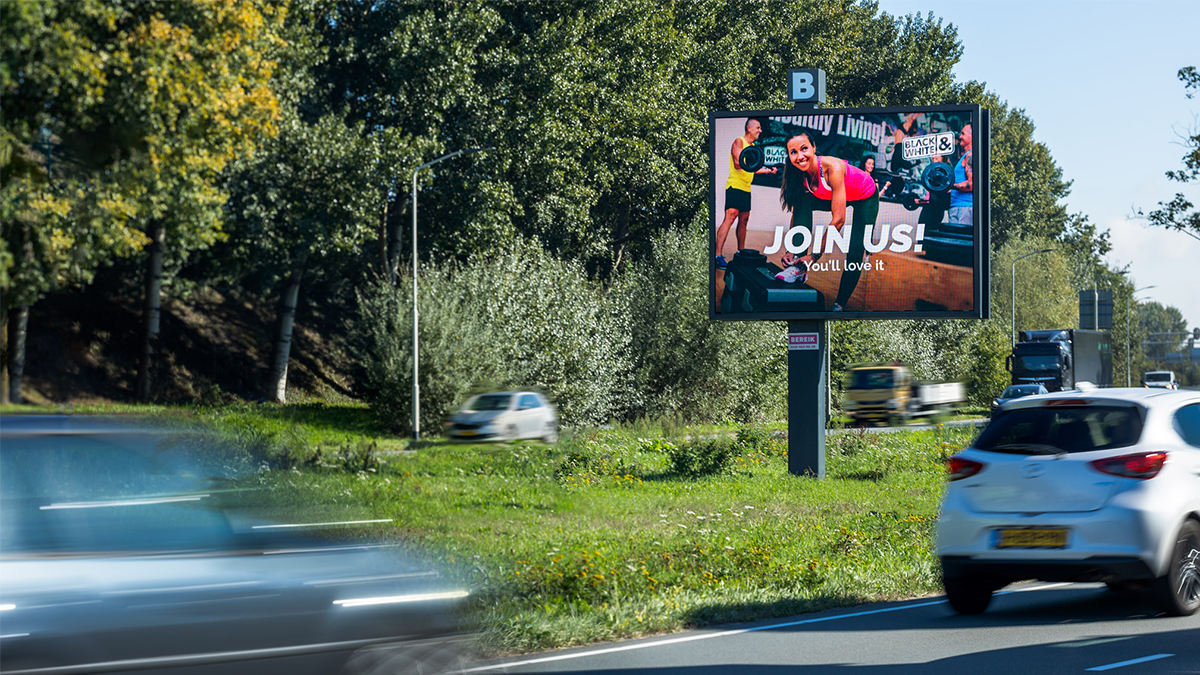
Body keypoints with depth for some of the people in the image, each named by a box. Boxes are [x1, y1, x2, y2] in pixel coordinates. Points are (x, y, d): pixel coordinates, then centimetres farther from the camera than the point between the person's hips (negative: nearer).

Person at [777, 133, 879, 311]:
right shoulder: (802, 174, -22)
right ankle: (799, 265, -21)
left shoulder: (833, 168, -40)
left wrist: (815, 255, -40)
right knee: (802, 202, -20)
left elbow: (838, 219, -40)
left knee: (855, 251, -17)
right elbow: (796, 213, -14)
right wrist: (792, 249, -25)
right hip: (836, 196, 5)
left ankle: (840, 304, 1)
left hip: (866, 198, -5)